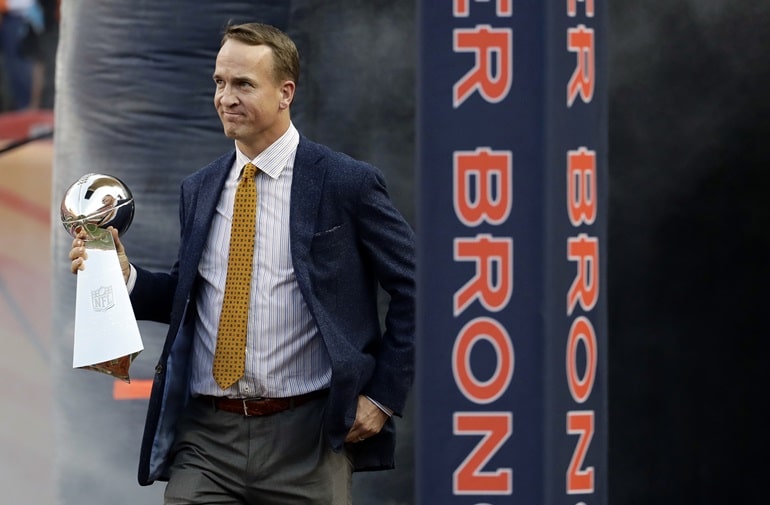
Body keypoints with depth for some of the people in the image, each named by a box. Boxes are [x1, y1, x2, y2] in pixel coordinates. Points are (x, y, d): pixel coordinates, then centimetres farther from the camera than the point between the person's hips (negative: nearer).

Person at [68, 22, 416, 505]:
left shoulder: (348, 183, -3)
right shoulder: (199, 190, 12)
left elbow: (414, 289, 1)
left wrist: (384, 394, -3)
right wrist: (125, 277, 3)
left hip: (306, 441, -4)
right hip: (206, 435, 4)